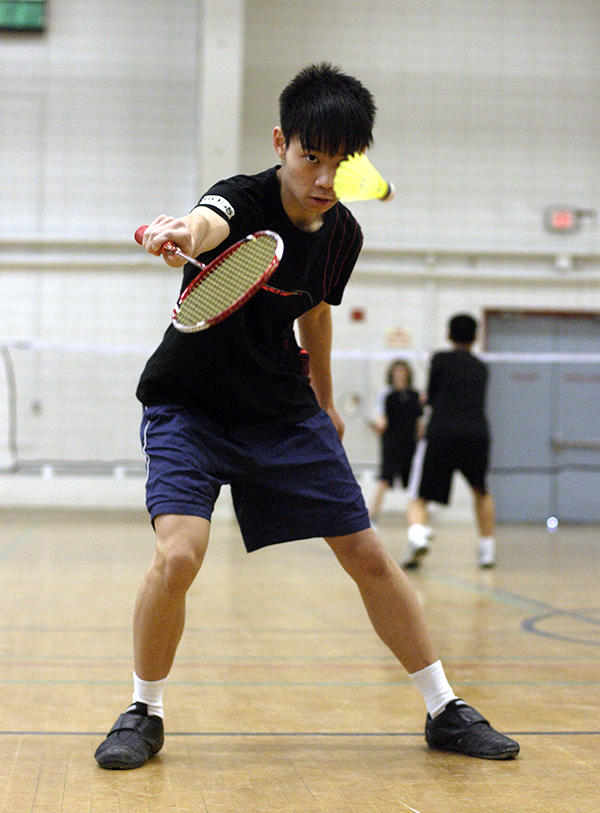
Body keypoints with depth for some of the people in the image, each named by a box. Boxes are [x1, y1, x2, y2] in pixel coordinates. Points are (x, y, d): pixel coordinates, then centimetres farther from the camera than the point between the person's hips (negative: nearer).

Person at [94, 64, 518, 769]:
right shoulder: (244, 198, -22)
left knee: (369, 557, 3)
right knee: (178, 555, -25)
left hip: (284, 412, 5)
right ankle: (145, 712, 1)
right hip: (189, 406, -5)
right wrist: (182, 233, -73)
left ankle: (443, 711, 20)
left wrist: (325, 402, 26)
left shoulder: (342, 234, -5)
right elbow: (210, 221, -49)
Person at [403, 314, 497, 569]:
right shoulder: (481, 367, 20)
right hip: (477, 434, 3)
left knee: (420, 498, 3)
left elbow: (431, 399, 9)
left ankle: (417, 535, -28)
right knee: (481, 492, 30)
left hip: (441, 435, -3)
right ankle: (487, 548, 24)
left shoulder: (441, 359, 8)